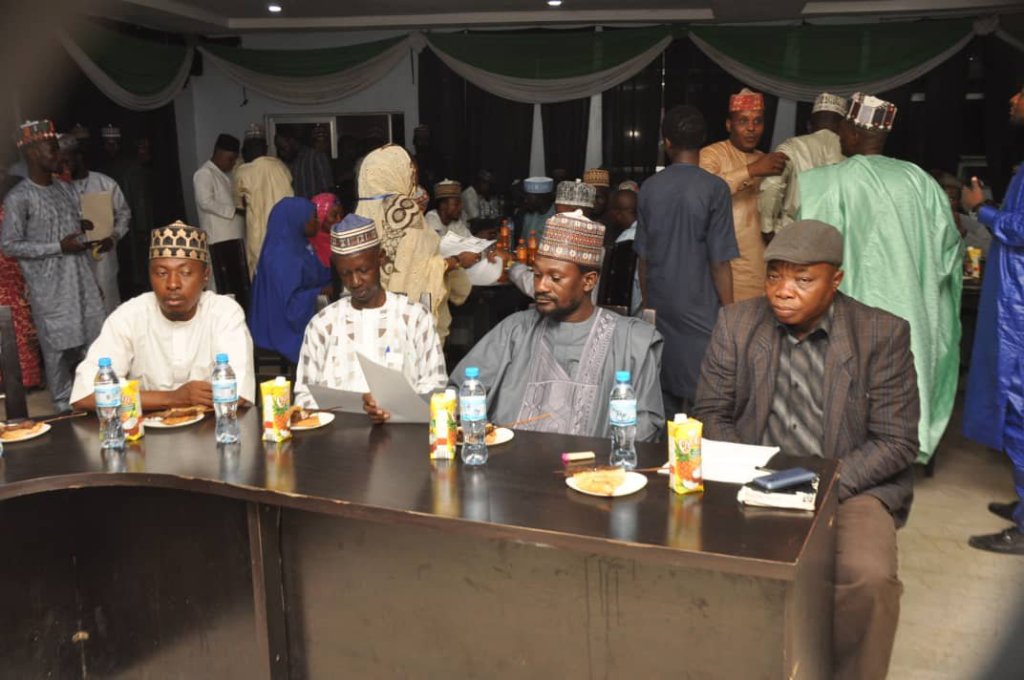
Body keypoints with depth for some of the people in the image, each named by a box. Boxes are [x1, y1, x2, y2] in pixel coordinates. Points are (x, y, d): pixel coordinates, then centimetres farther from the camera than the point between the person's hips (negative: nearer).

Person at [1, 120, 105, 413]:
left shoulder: (65, 189, 11)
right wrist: (58, 247, -17)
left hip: (81, 281, 6)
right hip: (50, 289, -6)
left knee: (92, 340, 8)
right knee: (58, 347, 1)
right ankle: (64, 406, 15)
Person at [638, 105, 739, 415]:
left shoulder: (649, 188, 2)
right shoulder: (713, 188, -9)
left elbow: (643, 257, 8)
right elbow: (719, 262, -10)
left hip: (660, 307, 4)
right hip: (699, 308, -4)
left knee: (663, 396, 11)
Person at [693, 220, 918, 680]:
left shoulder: (884, 335, -5)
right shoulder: (735, 323, 1)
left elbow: (897, 442, -5)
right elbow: (711, 414, 6)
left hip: (851, 488, -1)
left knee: (869, 578, -30)